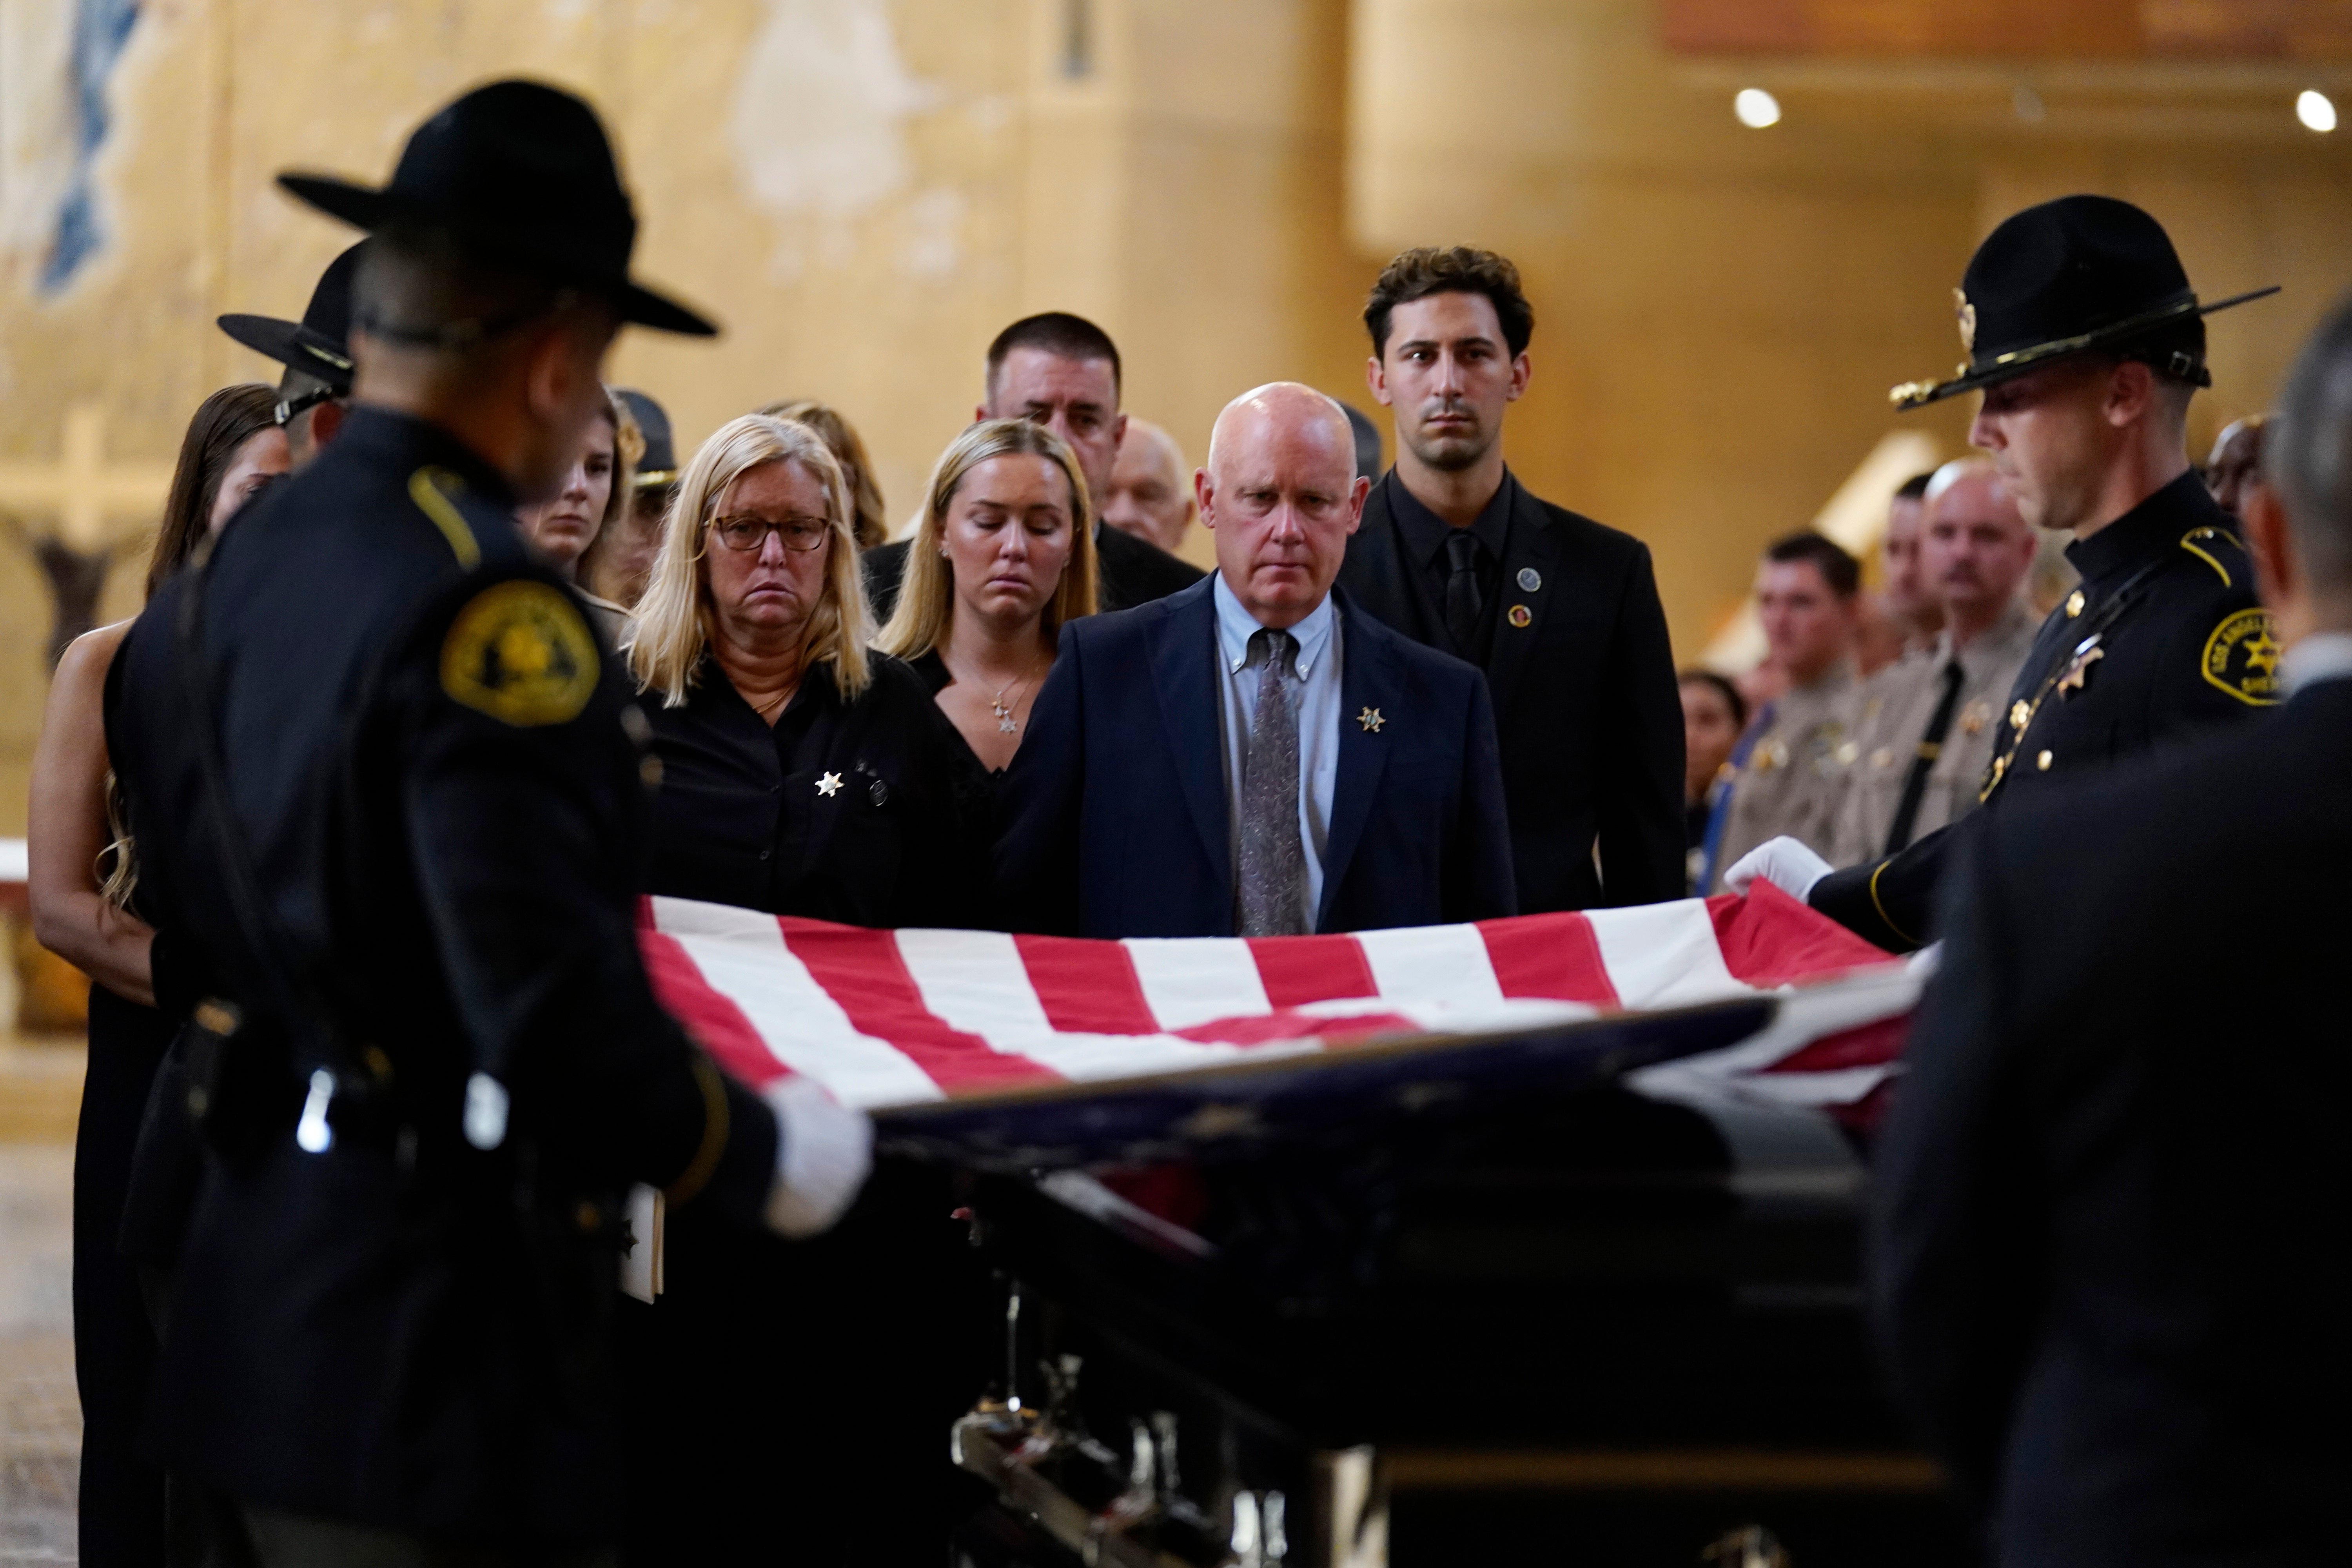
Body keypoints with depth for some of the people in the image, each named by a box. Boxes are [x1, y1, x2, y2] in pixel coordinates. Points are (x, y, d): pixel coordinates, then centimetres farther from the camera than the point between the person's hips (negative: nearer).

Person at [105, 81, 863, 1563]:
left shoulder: (231, 569, 7)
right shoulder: (486, 611, -19)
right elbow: (564, 1018, -25)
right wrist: (768, 1156, -9)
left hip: (264, 1312, 9)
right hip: (438, 1360, -9)